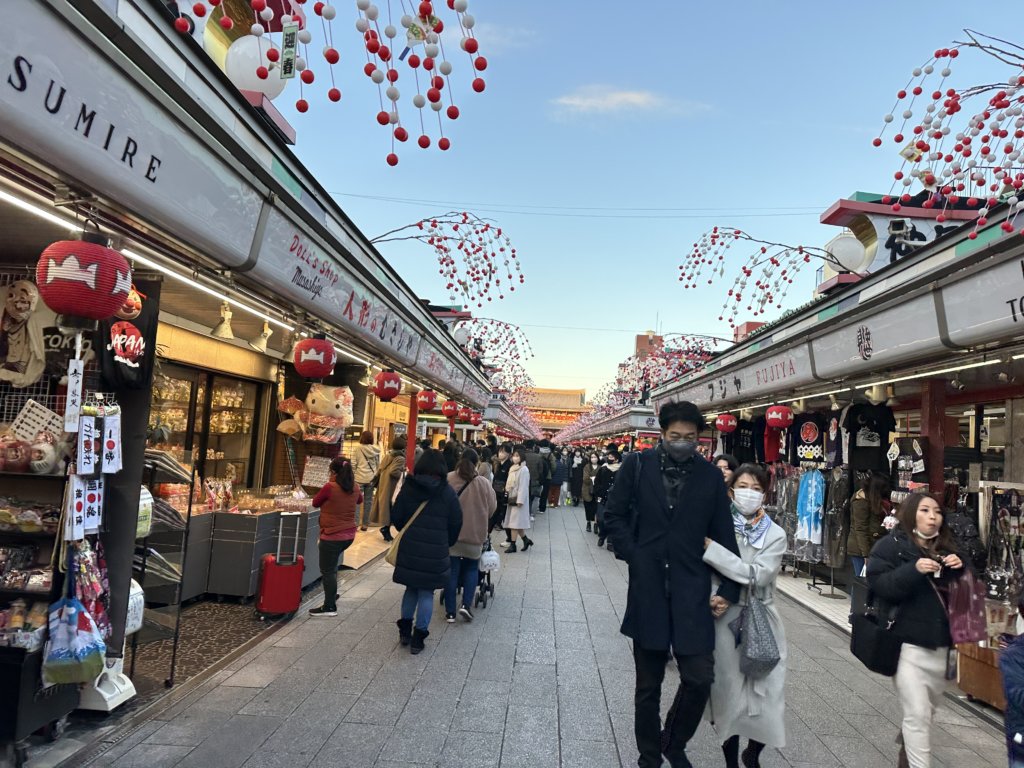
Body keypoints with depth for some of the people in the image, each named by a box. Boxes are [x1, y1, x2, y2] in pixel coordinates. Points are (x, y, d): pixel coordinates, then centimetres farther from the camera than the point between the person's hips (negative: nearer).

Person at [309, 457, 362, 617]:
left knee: (327, 571, 3)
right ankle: (332, 596, 32)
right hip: (348, 535, 7)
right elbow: (360, 500, 22)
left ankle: (329, 607, 7)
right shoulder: (354, 488, 0)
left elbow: (315, 503, -3)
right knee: (332, 567, 25)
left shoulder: (330, 487, -19)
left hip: (332, 536, -7)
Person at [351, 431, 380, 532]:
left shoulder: (357, 448, -8)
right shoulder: (375, 450, 0)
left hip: (359, 478, -3)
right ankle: (364, 524, 15)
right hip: (371, 479, 3)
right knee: (368, 501, 9)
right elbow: (378, 465, 6)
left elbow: (353, 464, -7)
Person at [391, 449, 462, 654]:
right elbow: (456, 523, -2)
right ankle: (418, 638, 12)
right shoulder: (447, 492, -6)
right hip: (435, 551, -2)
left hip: (409, 548, 2)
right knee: (426, 593, 7)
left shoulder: (408, 488, -2)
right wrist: (447, 543, 14)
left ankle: (405, 631, 26)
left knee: (411, 588, 20)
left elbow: (396, 517, 1)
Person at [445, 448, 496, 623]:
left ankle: (450, 611, 14)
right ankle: (466, 605, 5)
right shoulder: (483, 483, -10)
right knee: (471, 568, 19)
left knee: (452, 570, 10)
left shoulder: (448, 480, -11)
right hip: (474, 533, 0)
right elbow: (492, 508, 0)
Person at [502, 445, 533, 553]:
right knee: (512, 521, 10)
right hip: (512, 498, 9)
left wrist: (520, 500, -20)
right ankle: (526, 539, 22)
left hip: (518, 499, -9)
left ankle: (513, 544, -1)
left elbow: (523, 486, -17)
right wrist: (507, 491, 10)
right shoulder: (513, 468, 14)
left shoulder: (524, 469, -13)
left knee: (514, 522, -6)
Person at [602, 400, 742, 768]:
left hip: (692, 592, 1)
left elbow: (724, 536, 5)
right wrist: (634, 556, -6)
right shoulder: (637, 465, -2)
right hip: (647, 589, 0)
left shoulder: (711, 476, 1)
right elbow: (613, 517, 4)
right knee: (647, 686, 12)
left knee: (700, 678, -1)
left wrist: (728, 589, 3)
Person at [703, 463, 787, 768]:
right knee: (729, 695, 5)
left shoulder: (776, 535, -2)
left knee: (766, 698, 1)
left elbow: (757, 574, -18)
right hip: (726, 621, 0)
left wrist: (710, 548, -23)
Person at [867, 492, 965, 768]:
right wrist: (914, 570, -27)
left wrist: (959, 570, -5)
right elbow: (877, 584, -16)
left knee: (930, 708, 19)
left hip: (940, 642, 6)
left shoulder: (946, 547, 11)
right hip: (908, 642, -6)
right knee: (918, 713, -9)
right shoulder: (891, 545, -7)